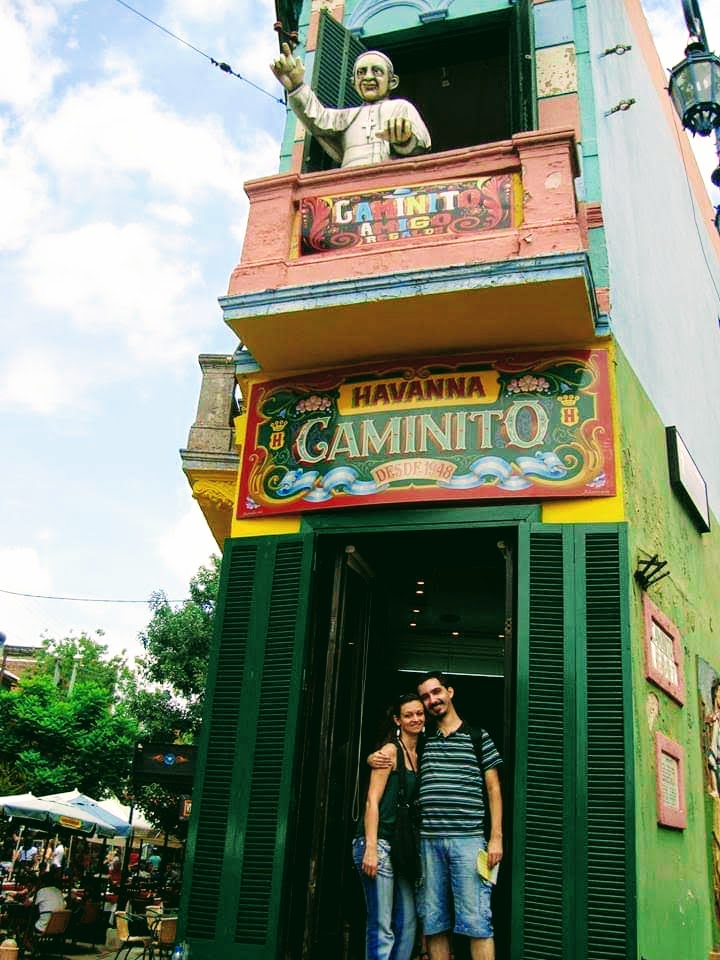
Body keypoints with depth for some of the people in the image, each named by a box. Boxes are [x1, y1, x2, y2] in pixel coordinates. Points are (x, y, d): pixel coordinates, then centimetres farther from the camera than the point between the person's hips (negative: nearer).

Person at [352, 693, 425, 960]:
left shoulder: (418, 755, 14)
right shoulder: (390, 751, -7)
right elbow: (372, 801, -12)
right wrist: (371, 848, -19)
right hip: (380, 843, -8)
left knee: (408, 923, 11)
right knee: (382, 927, -6)